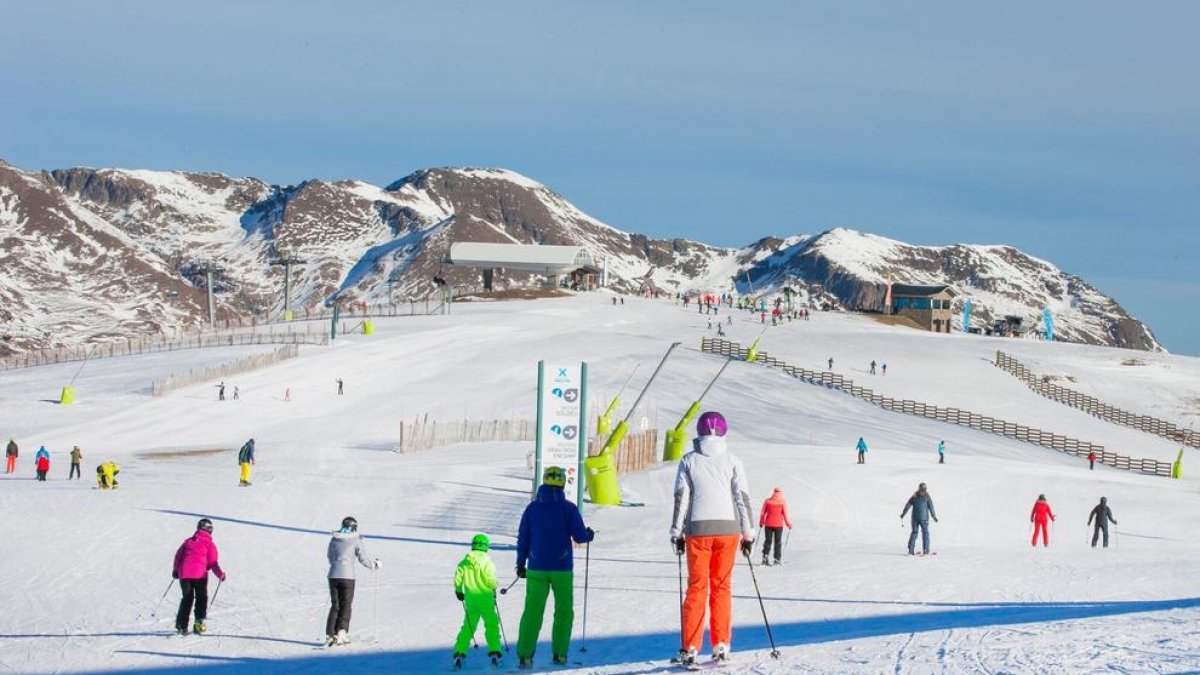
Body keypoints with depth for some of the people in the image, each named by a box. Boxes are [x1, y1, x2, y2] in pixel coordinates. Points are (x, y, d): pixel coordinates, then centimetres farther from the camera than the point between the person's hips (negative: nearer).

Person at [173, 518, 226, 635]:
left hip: (184, 574, 4)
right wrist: (221, 575, 12)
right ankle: (199, 622, -2)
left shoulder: (188, 541, 16)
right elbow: (212, 563, -1)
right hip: (199, 574, -4)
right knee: (202, 598, 11)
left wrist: (176, 570, 31)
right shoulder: (209, 544, 3)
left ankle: (181, 626, 4)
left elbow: (178, 556, 18)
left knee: (187, 599, 12)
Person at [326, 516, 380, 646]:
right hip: (347, 576, -3)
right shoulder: (355, 540, -3)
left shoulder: (334, 539, 9)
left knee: (335, 606, 11)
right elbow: (363, 558, -1)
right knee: (345, 606, 5)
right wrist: (375, 564, 19)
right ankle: (341, 632, -9)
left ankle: (329, 635, 4)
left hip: (333, 575, 3)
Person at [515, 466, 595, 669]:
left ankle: (524, 655, -6)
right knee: (564, 611, 11)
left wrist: (521, 564, 14)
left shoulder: (532, 508, 2)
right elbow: (580, 536, -8)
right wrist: (590, 535, 16)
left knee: (532, 612, 2)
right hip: (562, 568, -2)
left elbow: (523, 538, 5)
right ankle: (559, 654, 6)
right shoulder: (568, 508, -6)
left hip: (537, 568, 2)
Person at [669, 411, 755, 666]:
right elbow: (743, 498, 0)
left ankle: (690, 648, -3)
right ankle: (721, 645, 5)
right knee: (721, 587, 8)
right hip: (727, 528, 0)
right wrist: (749, 534, 6)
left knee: (697, 587, 3)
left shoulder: (689, 461, 2)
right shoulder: (732, 461, 2)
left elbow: (681, 498, -1)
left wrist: (677, 533, 4)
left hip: (697, 530, 0)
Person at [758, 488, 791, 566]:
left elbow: (762, 513, 5)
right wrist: (789, 524, 5)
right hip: (778, 524, -2)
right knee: (778, 542, 7)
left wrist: (761, 522, 17)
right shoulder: (783, 502, -3)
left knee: (767, 541, 7)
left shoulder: (767, 501, 3)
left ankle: (765, 557, -8)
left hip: (768, 524, 2)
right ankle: (777, 559, 7)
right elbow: (785, 514, -5)